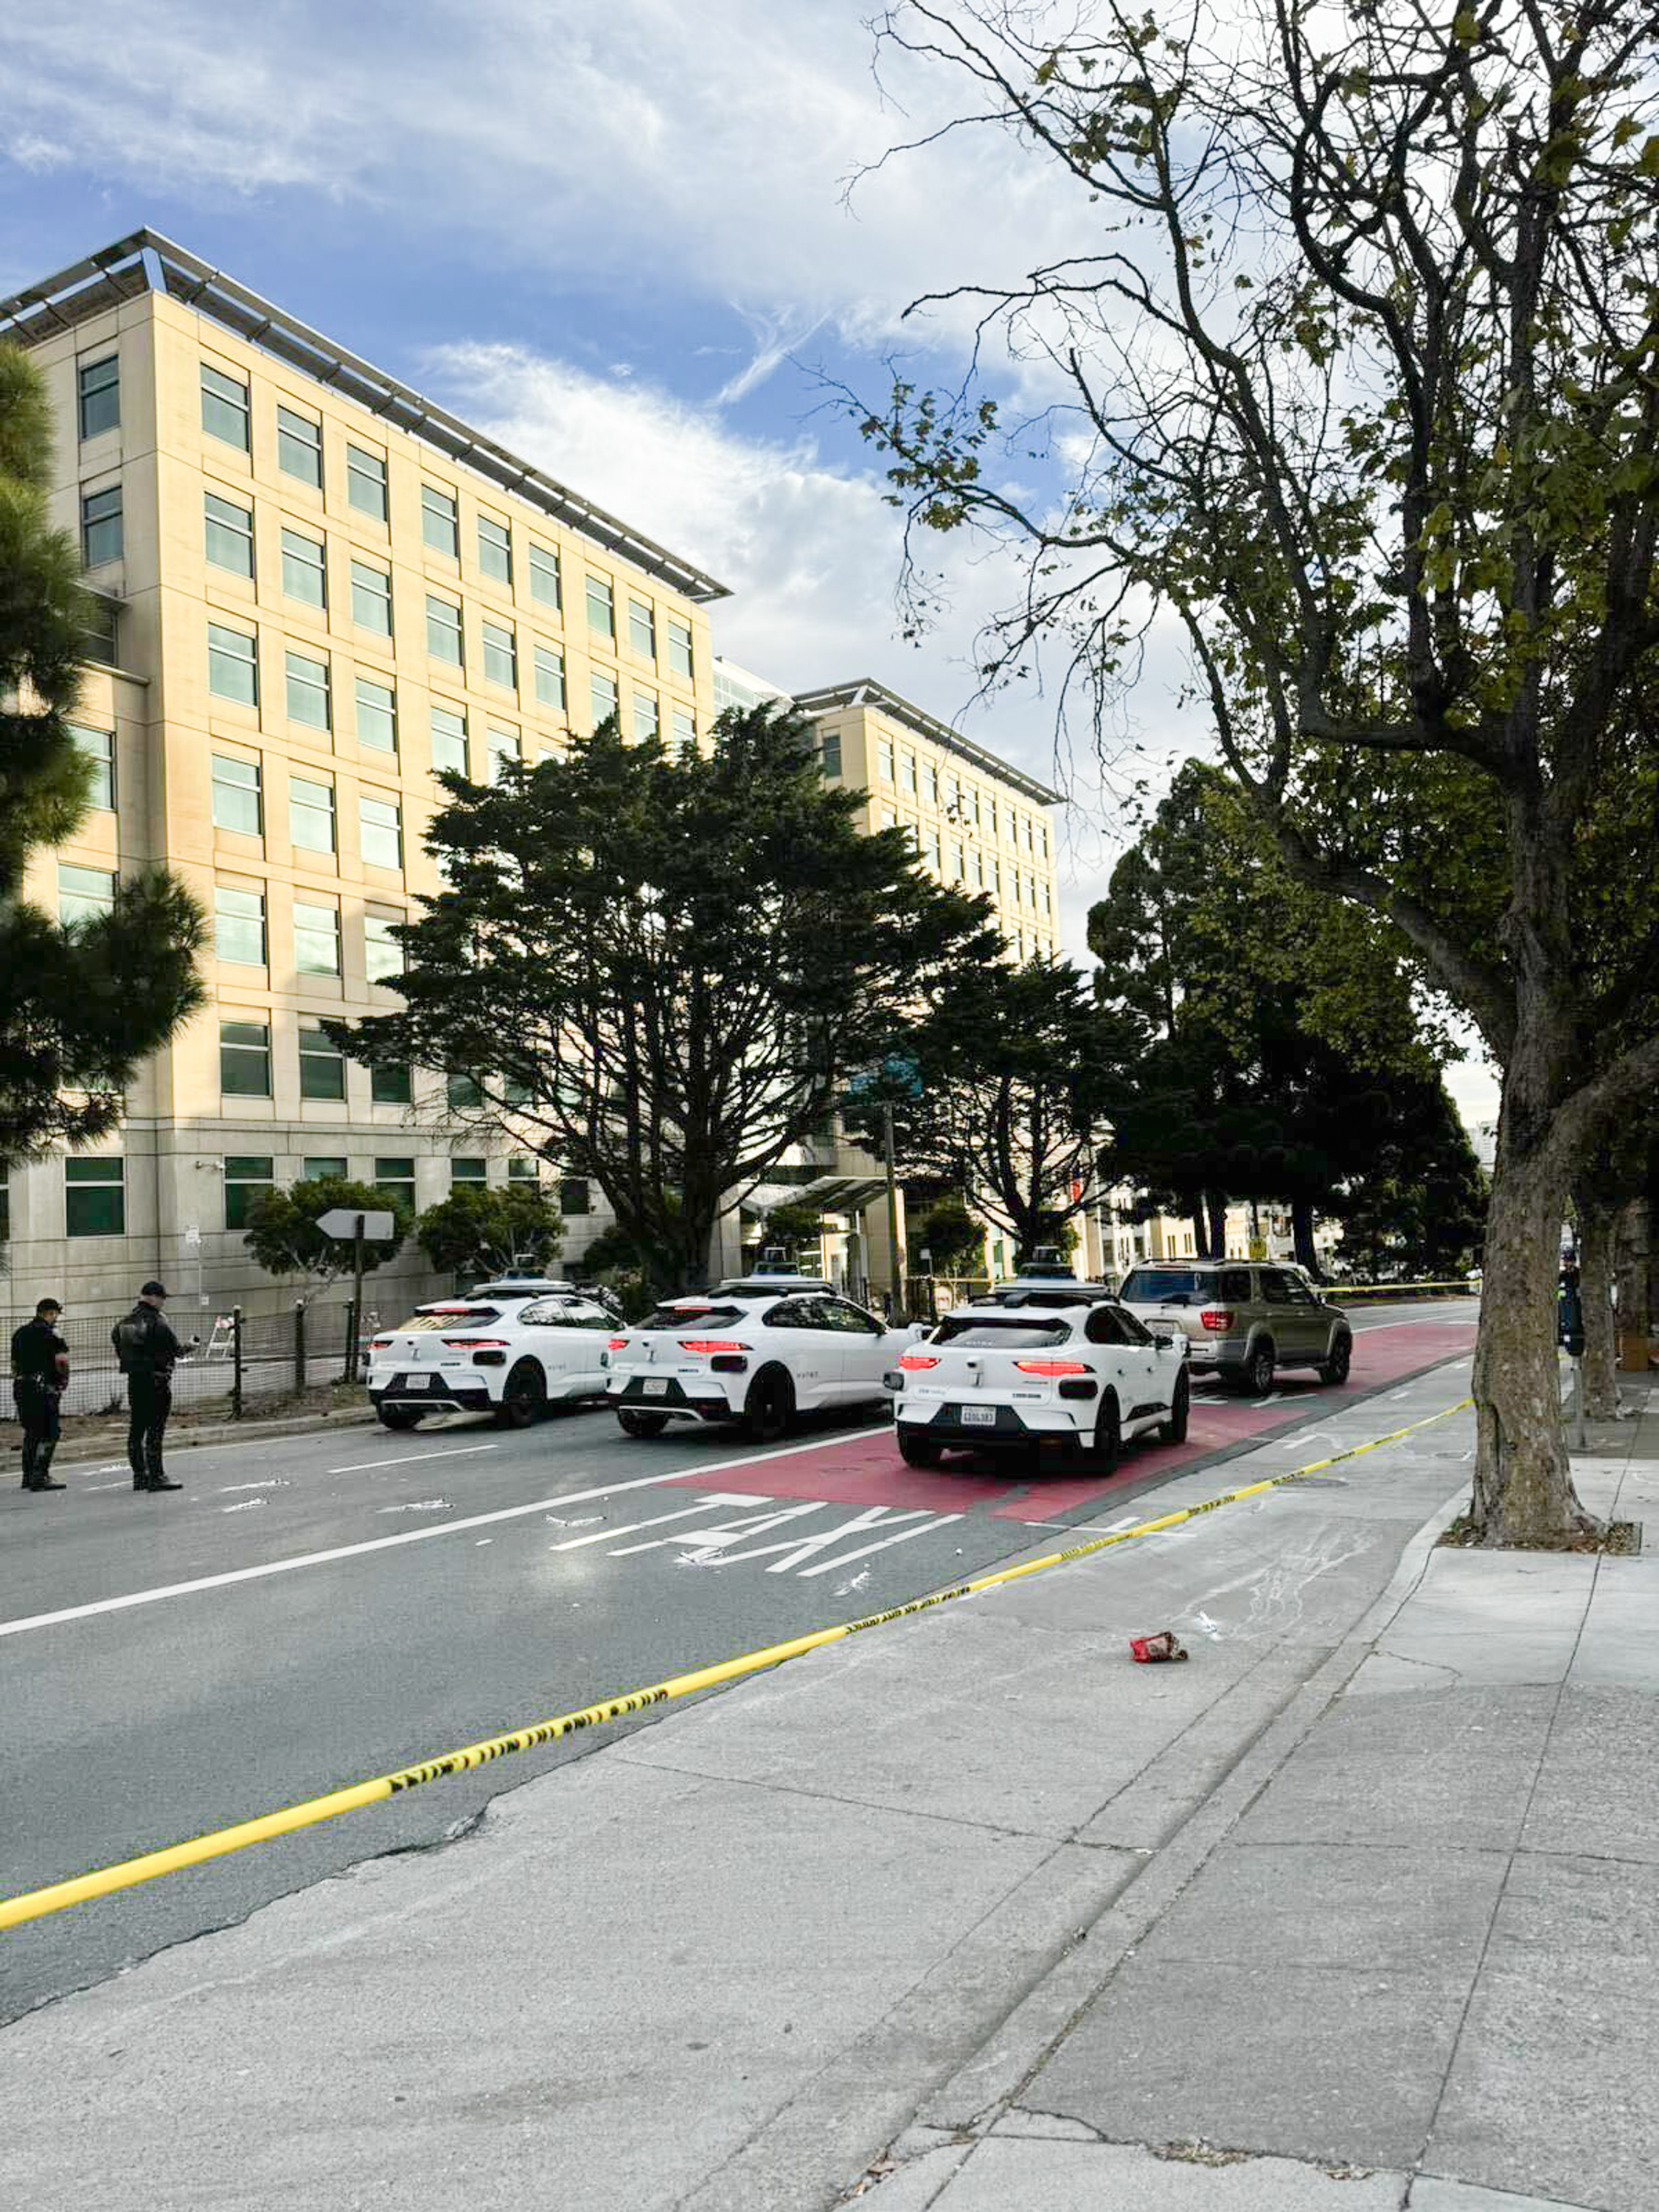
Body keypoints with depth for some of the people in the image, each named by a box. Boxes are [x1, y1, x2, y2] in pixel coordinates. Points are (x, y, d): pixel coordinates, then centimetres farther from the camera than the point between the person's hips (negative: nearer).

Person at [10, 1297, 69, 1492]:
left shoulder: (19, 1333, 16)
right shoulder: (50, 1332, -9)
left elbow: (14, 1363, 20)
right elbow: (61, 1359, -18)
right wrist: (63, 1379, -2)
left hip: (21, 1386, 8)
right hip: (44, 1388, -8)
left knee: (31, 1432, 18)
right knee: (49, 1433, -4)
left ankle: (28, 1476, 24)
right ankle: (40, 1477, -10)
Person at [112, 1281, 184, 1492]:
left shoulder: (125, 1322, 10)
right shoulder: (155, 1322, -15)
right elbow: (174, 1347, -14)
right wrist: (187, 1347, 7)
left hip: (134, 1380, 8)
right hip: (156, 1381, -8)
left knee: (136, 1429, 12)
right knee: (155, 1430, -6)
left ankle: (139, 1476, 18)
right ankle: (156, 1477, -6)